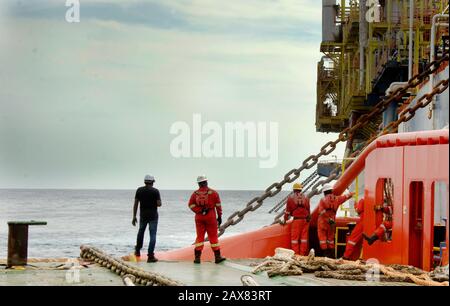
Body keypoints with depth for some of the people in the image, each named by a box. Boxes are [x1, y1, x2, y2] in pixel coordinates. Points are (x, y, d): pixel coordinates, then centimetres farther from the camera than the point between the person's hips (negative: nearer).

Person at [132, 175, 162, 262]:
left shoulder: (139, 190, -1)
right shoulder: (155, 191, -9)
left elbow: (136, 204, -1)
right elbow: (159, 204, -12)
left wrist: (134, 217, 4)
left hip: (143, 215, 3)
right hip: (153, 216, -3)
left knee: (141, 231, 26)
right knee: (153, 235, 0)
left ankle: (137, 250, 37)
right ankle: (150, 256, -6)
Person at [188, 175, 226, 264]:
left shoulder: (195, 194, 2)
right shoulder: (213, 193, -1)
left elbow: (191, 205, -8)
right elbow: (218, 205, -1)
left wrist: (200, 211, -8)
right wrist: (219, 216, 6)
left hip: (199, 217, 2)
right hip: (211, 217, -2)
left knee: (200, 236, 7)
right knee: (213, 237, 5)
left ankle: (197, 257, 4)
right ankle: (217, 257, 7)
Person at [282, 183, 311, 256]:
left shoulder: (291, 198, -1)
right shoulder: (305, 197, 8)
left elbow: (288, 210, 2)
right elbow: (308, 210, 12)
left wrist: (285, 220, 10)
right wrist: (309, 218, 22)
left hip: (296, 220, -3)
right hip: (305, 219, 3)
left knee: (295, 237, 1)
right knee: (304, 237, 6)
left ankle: (296, 254, -2)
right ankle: (303, 254, 7)